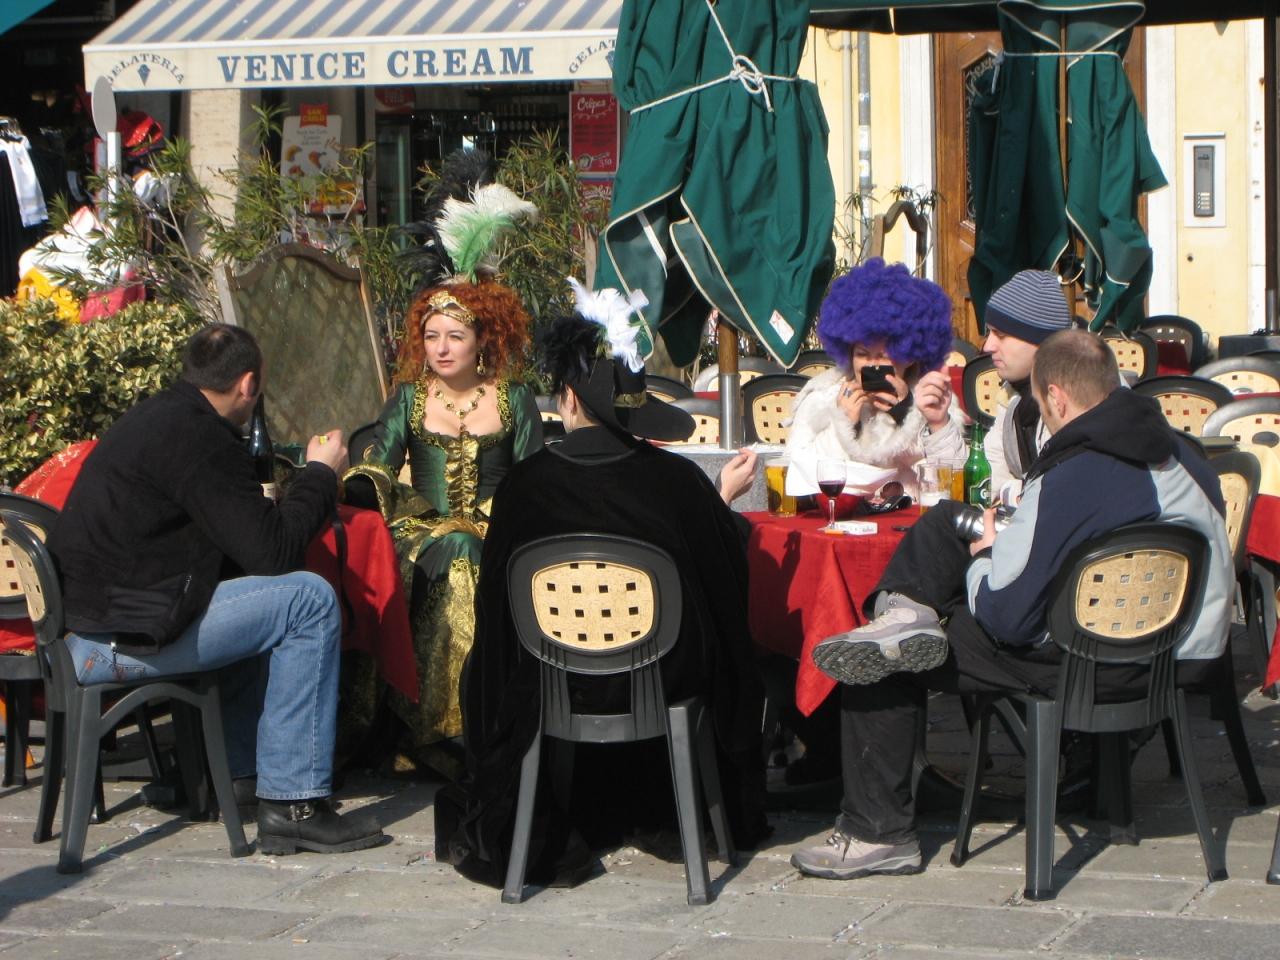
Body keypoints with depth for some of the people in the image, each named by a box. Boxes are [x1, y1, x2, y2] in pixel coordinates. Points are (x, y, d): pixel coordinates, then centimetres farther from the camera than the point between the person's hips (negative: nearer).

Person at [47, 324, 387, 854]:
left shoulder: (155, 417, 16)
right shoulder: (195, 435, -16)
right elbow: (272, 550, -16)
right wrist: (320, 473, -1)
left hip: (86, 617, 11)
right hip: (118, 640, -11)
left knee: (263, 598, 28)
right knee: (309, 599, -11)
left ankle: (237, 769, 29)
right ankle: (292, 803, -11)